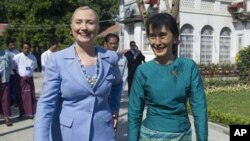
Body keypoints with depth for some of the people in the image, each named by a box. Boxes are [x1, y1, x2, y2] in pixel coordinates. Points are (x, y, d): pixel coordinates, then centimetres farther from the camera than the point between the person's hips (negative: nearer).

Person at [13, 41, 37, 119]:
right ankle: (21, 113, 18)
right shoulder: (17, 57, -8)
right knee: (21, 96, 6)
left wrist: (29, 74, 5)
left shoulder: (33, 57, 1)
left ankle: (31, 113, 9)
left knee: (31, 96, 2)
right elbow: (14, 68, -2)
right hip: (20, 79, -2)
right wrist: (21, 76, -5)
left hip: (30, 79, 2)